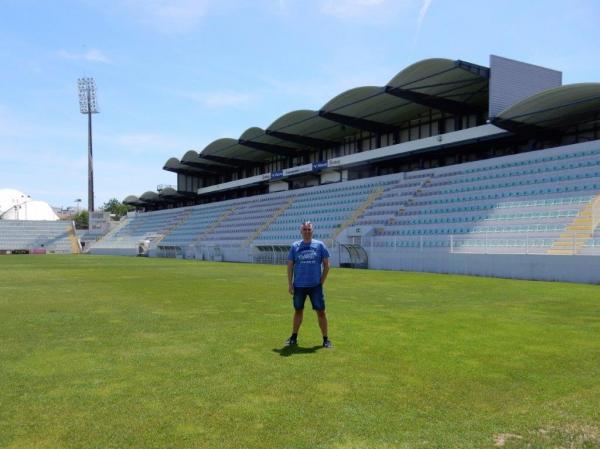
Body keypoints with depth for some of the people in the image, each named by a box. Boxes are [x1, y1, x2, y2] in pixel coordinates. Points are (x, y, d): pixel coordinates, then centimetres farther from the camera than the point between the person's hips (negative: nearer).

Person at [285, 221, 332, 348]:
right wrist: (290, 284, 0)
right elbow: (290, 266, 6)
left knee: (321, 312, 0)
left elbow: (326, 265, 3)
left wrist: (321, 282, -2)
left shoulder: (320, 245, 1)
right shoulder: (295, 246, 4)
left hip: (315, 286, -1)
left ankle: (325, 339, 10)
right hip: (299, 286, 1)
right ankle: (294, 338, 24)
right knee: (298, 311, 13)